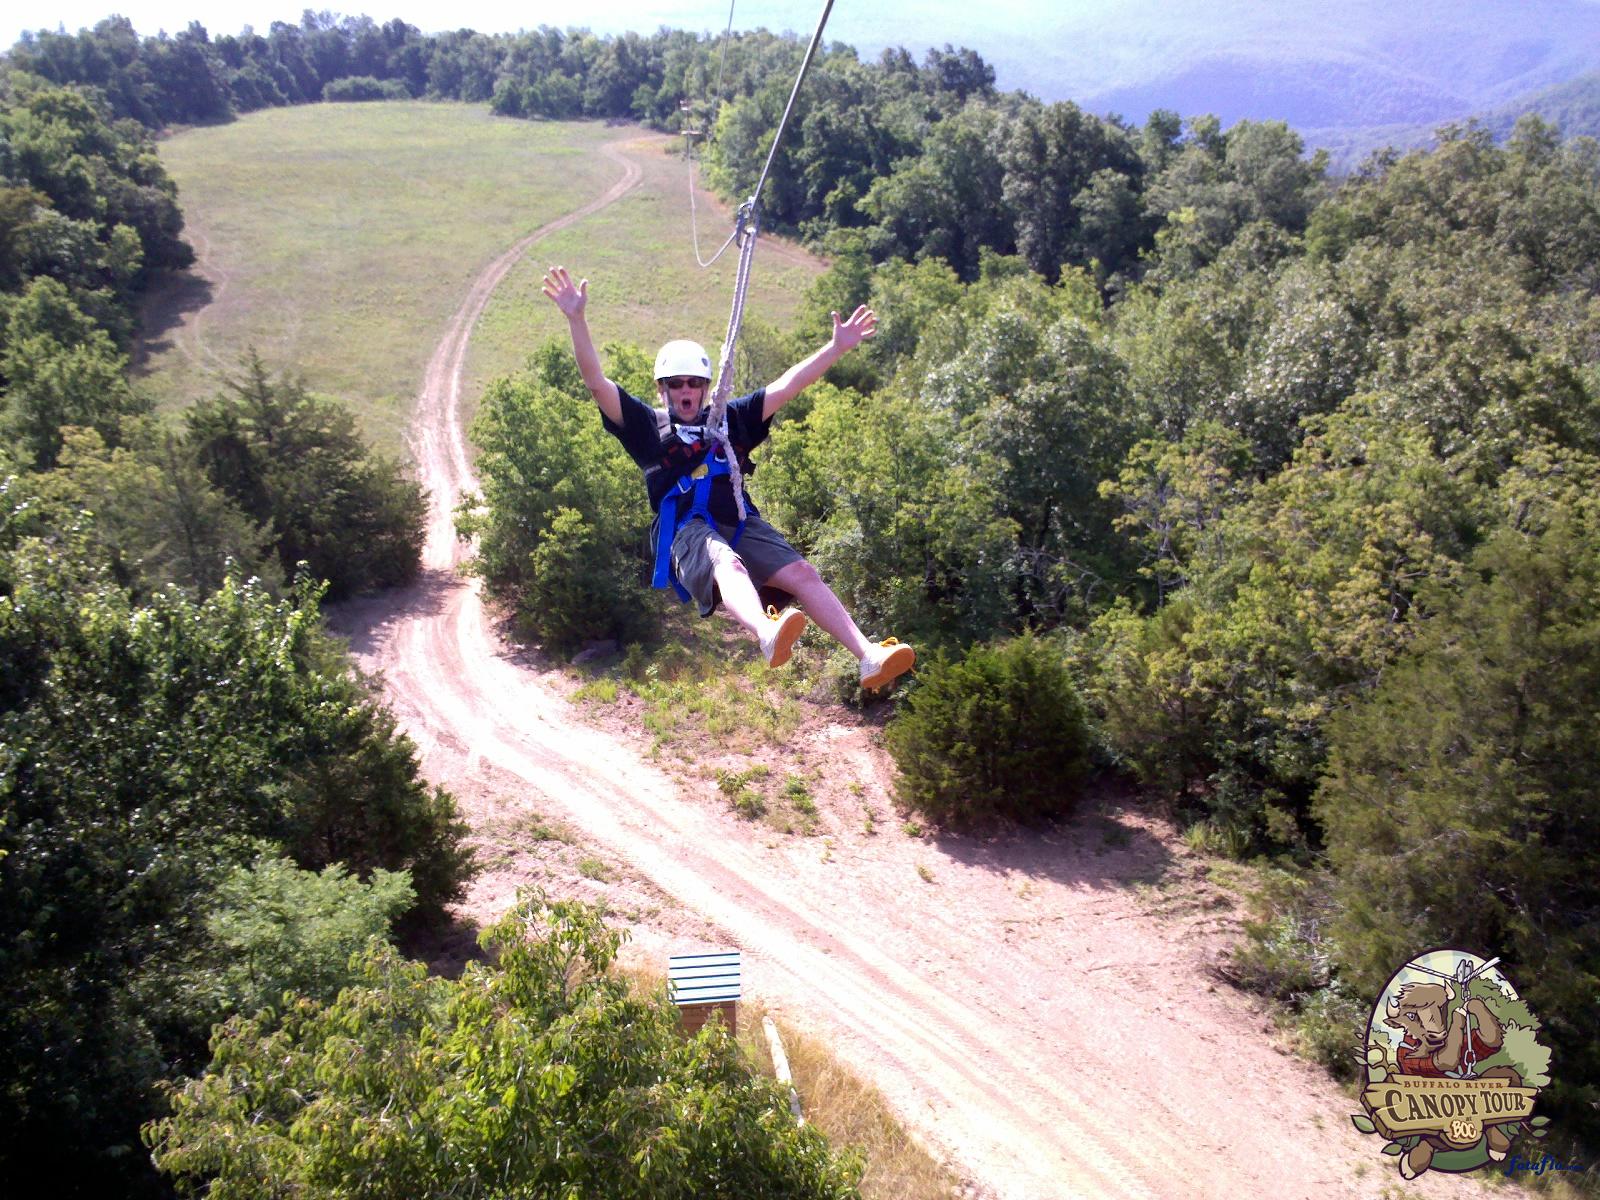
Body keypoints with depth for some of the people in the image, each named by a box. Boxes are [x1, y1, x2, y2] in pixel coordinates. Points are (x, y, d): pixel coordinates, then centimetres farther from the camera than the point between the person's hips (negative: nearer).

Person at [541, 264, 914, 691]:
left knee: (802, 573, -20)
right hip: (686, 531, -4)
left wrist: (837, 348, 15)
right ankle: (767, 635, -68)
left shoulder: (731, 419, 27)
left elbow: (787, 386, 22)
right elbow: (596, 382, 8)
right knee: (727, 563, -37)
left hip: (742, 524, 4)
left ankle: (869, 657, -32)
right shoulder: (647, 425, 19)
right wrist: (577, 319, -3)